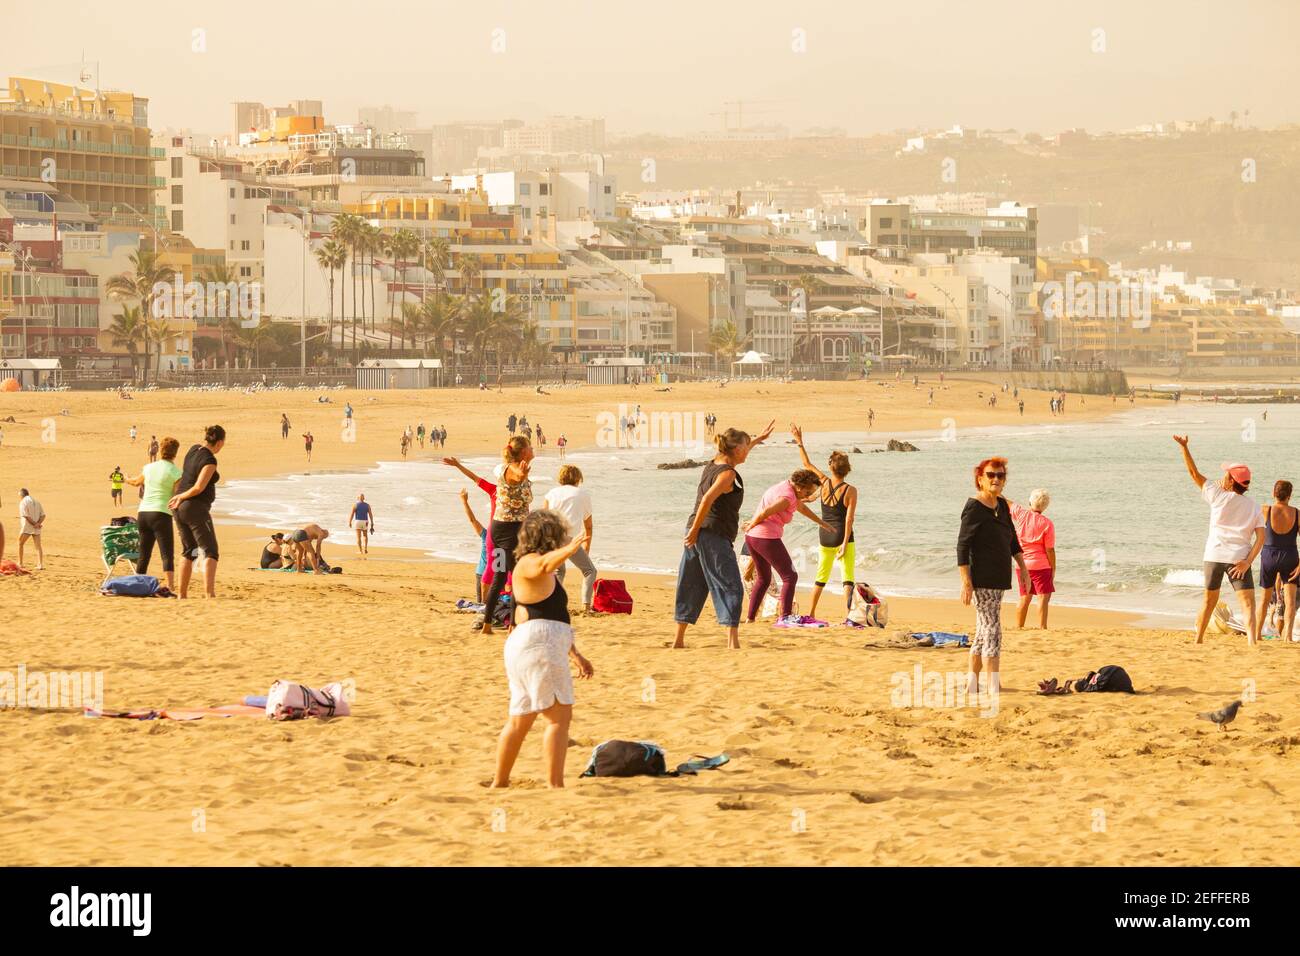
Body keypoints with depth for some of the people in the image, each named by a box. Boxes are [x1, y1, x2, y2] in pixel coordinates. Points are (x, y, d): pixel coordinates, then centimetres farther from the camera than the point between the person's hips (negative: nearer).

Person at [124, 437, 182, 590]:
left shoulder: (149, 468, 11)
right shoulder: (176, 472, -6)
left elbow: (137, 482, 32)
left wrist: (127, 479, 54)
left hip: (143, 513, 6)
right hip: (161, 514, -6)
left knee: (144, 555, 14)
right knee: (167, 555, -9)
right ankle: (170, 587, -21)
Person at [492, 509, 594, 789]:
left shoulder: (546, 575, 24)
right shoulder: (530, 564, -7)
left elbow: (555, 619, 30)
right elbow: (544, 564, -34)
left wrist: (575, 654, 32)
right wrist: (567, 551, -51)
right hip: (538, 646, -11)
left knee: (520, 719, 16)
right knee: (559, 715, -11)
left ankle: (499, 782, 22)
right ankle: (555, 785, -15)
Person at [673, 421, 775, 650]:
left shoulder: (713, 465, 15)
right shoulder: (727, 474, -12)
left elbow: (738, 452, 37)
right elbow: (708, 499, -24)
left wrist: (758, 439, 48)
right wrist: (695, 530, -23)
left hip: (696, 533, 9)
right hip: (715, 536, -9)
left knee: (691, 588, 13)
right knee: (730, 588, -6)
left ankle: (679, 639, 15)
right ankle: (732, 639, -14)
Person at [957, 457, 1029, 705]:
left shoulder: (1002, 505, 12)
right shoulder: (974, 508, -12)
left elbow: (1012, 539, 24)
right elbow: (962, 546, -15)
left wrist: (1022, 566, 18)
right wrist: (966, 582, -19)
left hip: (998, 580, 9)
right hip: (982, 580, -9)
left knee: (984, 630, 13)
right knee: (992, 631, -12)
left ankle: (972, 682, 22)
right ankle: (994, 687, -15)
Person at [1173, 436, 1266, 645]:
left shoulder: (1219, 496, 1)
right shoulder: (1254, 509, 6)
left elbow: (1194, 474, 3)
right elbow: (1261, 537, -5)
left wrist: (1184, 447, 5)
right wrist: (1248, 561, -9)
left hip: (1214, 556, 1)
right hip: (1239, 557, -1)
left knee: (1209, 600, 18)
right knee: (1248, 604, -8)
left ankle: (1198, 639, 27)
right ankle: (1252, 641, -27)